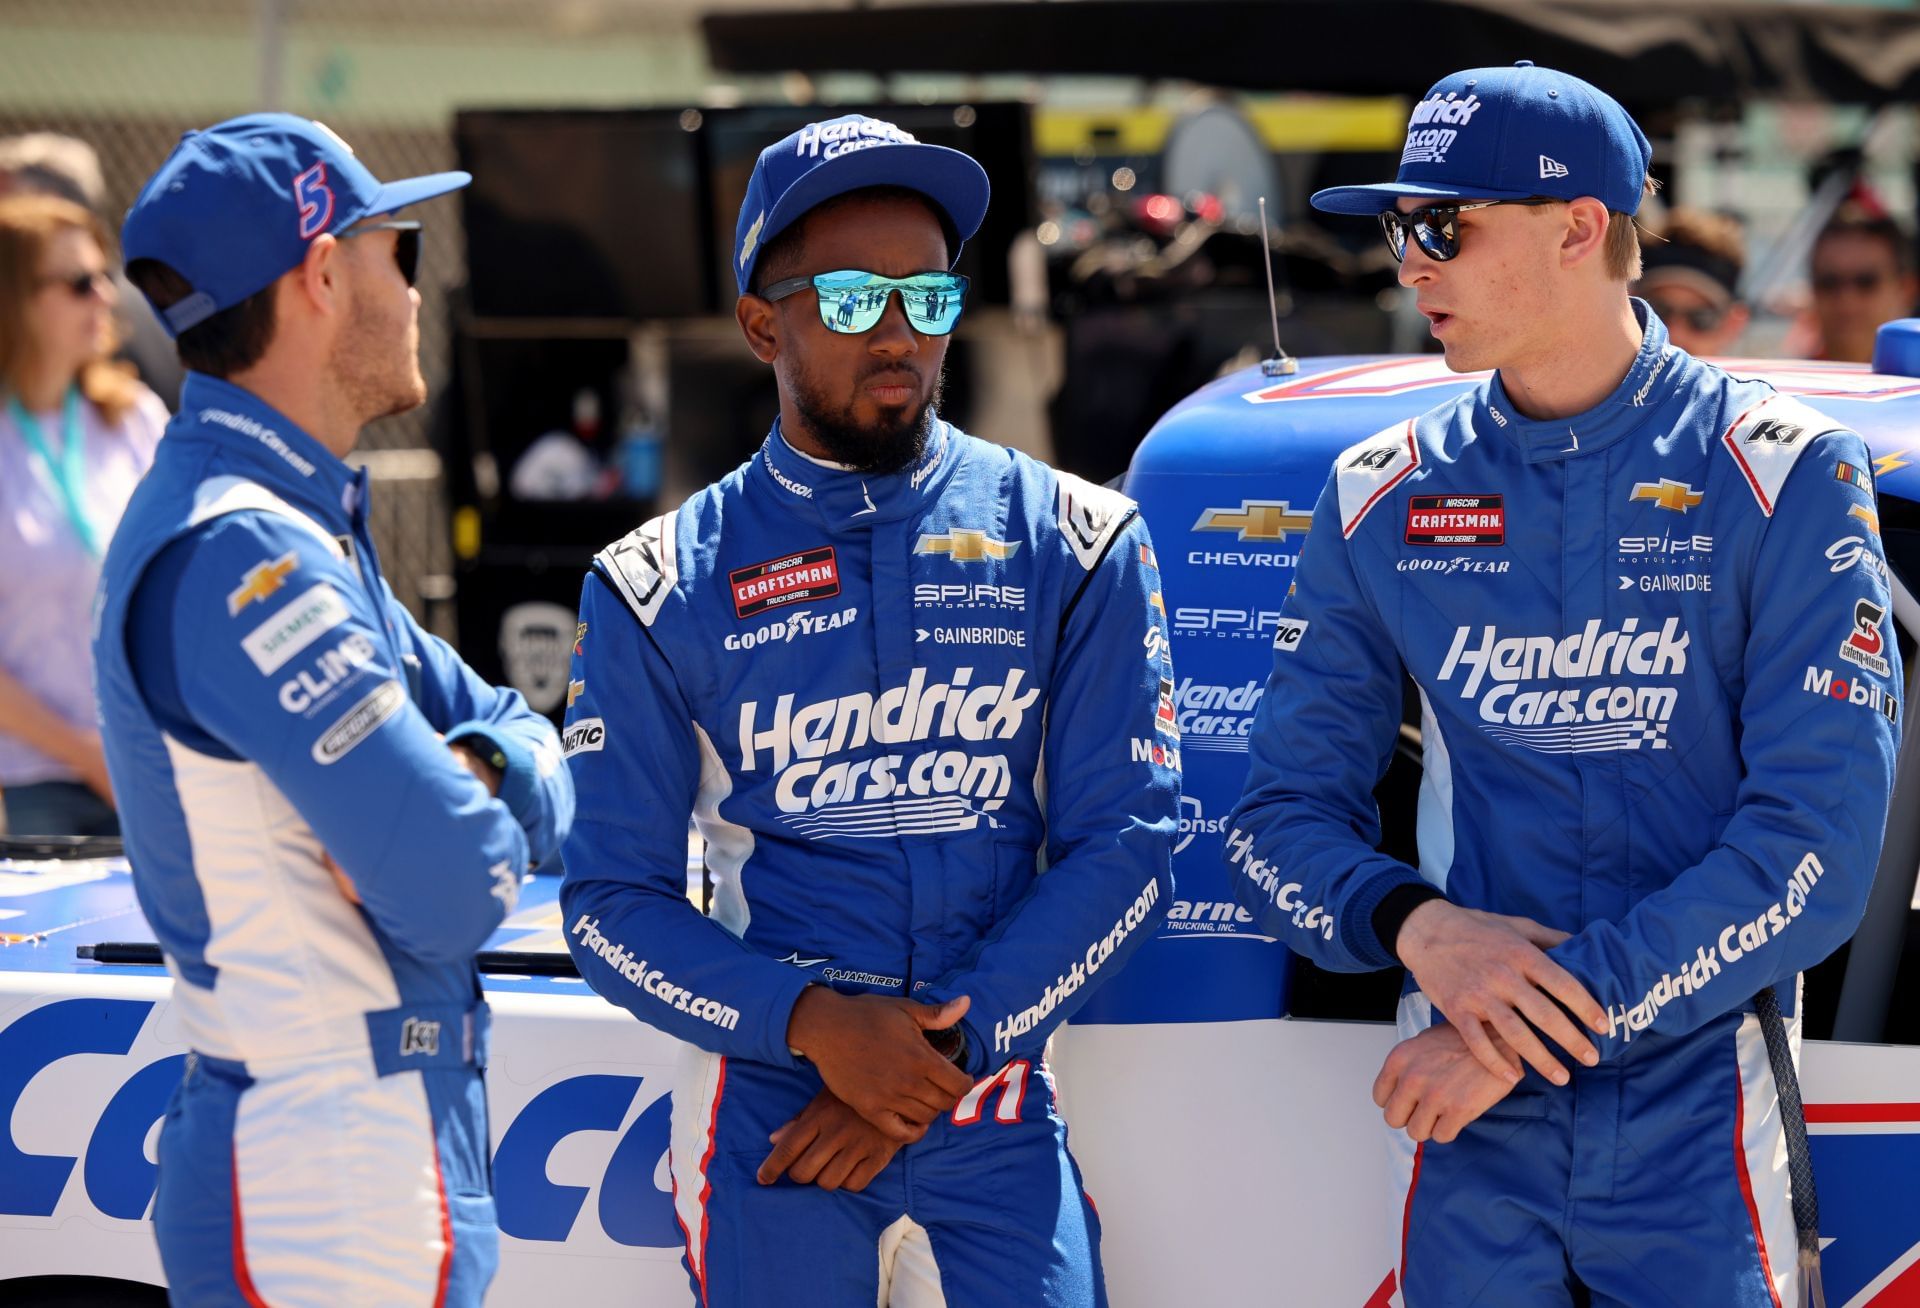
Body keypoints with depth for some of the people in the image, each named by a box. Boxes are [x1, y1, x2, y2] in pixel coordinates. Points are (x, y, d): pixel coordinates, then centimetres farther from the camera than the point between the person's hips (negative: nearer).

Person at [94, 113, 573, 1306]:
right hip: (340, 1203, -10)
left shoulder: (300, 525, 15)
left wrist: (485, 768, -9)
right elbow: (459, 888, -23)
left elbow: (547, 766, 13)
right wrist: (478, 804, -1)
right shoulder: (240, 555, -18)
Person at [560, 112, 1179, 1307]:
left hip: (1000, 1109, 0)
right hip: (766, 1108, 0)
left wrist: (948, 1053, -11)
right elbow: (613, 904, 0)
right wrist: (814, 1024, -16)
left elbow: (1126, 842, -2)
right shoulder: (662, 591, 2)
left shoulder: (1074, 545, 3)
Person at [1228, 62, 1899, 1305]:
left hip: (1699, 1110, -2)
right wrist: (1413, 926, -14)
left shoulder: (1781, 478, -4)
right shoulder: (1384, 498, 6)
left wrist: (1541, 1026, -17)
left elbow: (1816, 843, -12)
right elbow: (1282, 817, 8)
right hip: (1468, 1138, 3)